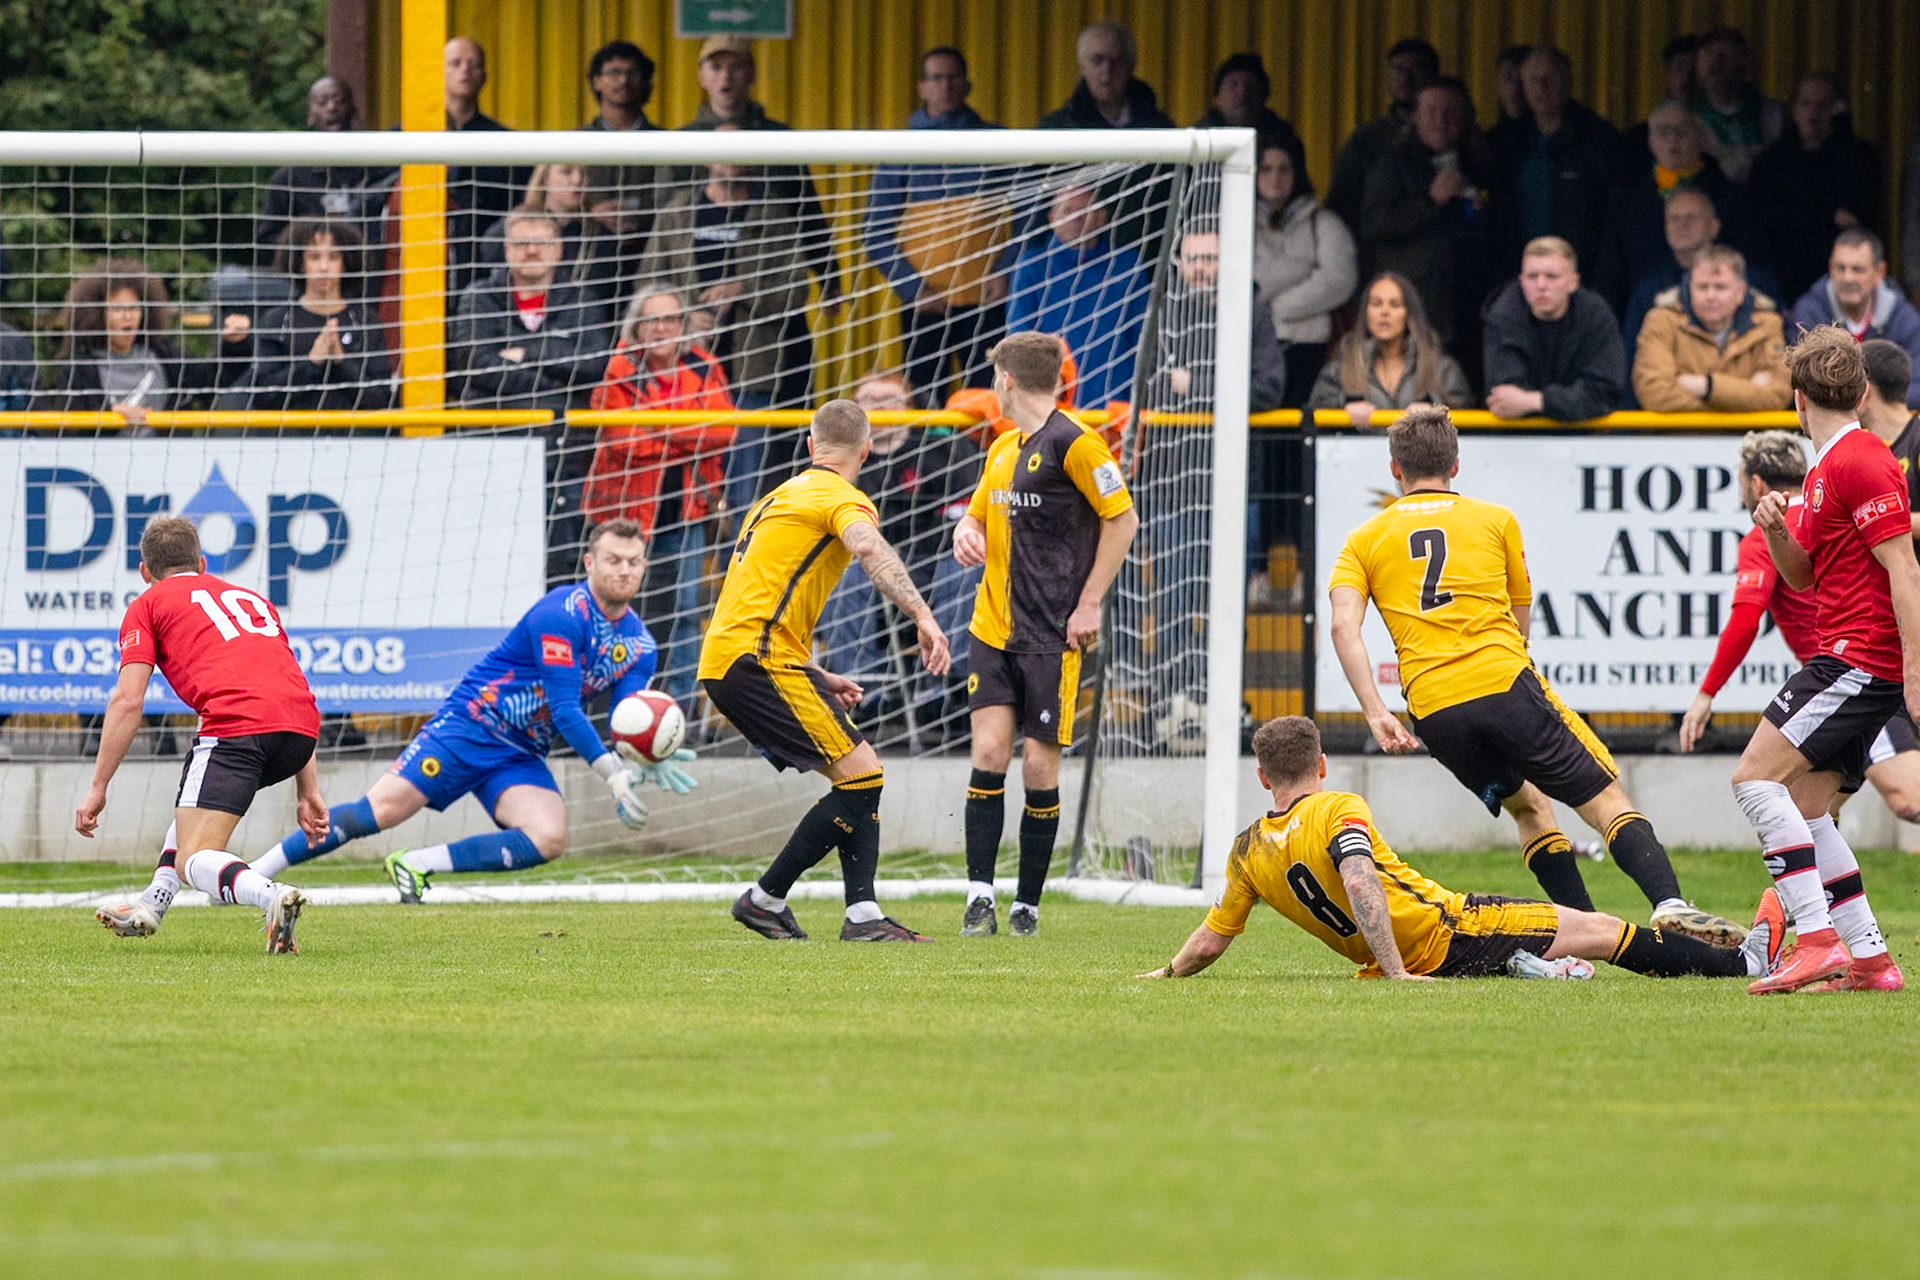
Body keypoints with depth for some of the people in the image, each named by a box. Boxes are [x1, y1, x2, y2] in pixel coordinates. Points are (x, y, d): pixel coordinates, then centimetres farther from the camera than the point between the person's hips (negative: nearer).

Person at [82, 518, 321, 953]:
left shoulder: (147, 606, 18)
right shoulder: (251, 598, 34)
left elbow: (128, 701, 6)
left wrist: (98, 788, 9)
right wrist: (308, 792, 28)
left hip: (236, 725, -6)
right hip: (302, 726, 6)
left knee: (193, 861, -6)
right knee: (197, 798, 34)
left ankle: (270, 896, -36)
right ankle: (151, 906, 31)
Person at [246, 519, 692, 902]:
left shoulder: (638, 645, 6)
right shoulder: (562, 614, -17)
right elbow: (564, 709, -21)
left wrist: (642, 762, -26)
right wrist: (613, 774, -27)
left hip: (521, 759, 6)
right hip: (472, 725, -6)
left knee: (549, 838, -23)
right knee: (379, 811, -18)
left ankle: (417, 864, -13)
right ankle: (252, 874, -10)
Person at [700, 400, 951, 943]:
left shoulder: (784, 496, 26)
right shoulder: (842, 498, -4)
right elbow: (870, 550, -28)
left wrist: (817, 678, 32)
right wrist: (924, 617, -38)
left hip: (726, 660, 10)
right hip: (757, 658, -10)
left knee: (859, 775, 10)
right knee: (861, 775, -13)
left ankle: (863, 916, 1)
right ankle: (766, 899, -7)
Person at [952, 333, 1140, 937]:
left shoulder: (1072, 443, -9)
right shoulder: (1002, 448, 15)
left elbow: (1123, 520, -8)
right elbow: (980, 512, 28)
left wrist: (1089, 604, -10)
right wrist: (967, 532, 2)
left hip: (1052, 637, -6)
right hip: (993, 630, 6)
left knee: (1039, 763, -2)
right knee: (990, 751, -7)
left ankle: (1027, 905, 8)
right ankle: (980, 897, -6)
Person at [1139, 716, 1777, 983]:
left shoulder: (1248, 851, 6)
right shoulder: (1339, 810, -11)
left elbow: (1208, 941, 10)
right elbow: (1360, 883, -27)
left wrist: (1168, 973, 30)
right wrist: (1396, 973, -30)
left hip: (1398, 959, 6)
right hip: (1445, 934, -6)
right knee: (1594, 929, 3)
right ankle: (1743, 961, 7)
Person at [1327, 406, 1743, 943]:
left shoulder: (1364, 540, 16)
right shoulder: (1496, 520, 16)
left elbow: (1344, 626, 0)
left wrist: (1376, 714, -6)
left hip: (1433, 708, 2)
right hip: (1504, 683, -2)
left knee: (1528, 807, 23)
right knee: (1607, 799, 0)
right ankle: (1669, 903, -22)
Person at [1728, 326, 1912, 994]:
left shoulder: (1860, 463, -12)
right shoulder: (1824, 470, 18)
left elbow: (1903, 569, -18)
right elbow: (1802, 575, 26)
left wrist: (1914, 669, -23)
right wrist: (1775, 530, 5)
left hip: (1860, 658, -10)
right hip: (1851, 660, 10)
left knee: (1757, 777, -15)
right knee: (1806, 806, 10)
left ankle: (1818, 938, -20)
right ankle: (1869, 958, 10)